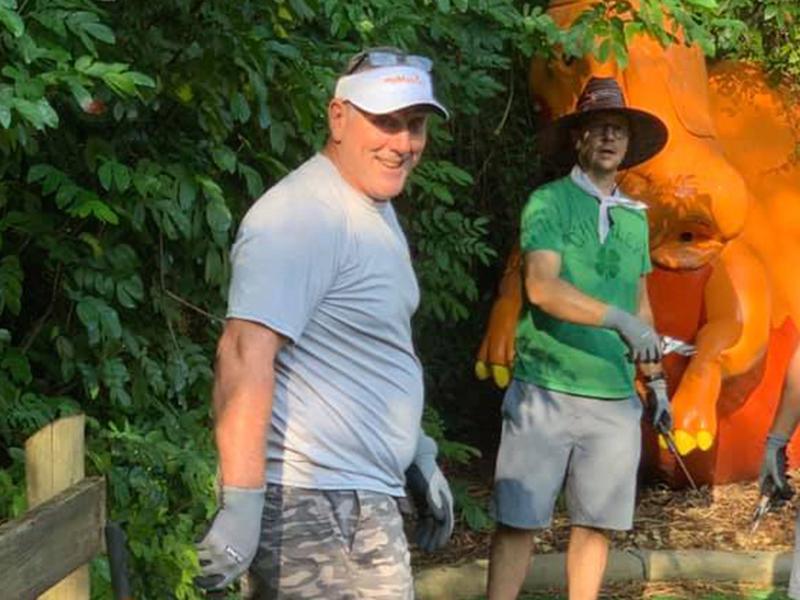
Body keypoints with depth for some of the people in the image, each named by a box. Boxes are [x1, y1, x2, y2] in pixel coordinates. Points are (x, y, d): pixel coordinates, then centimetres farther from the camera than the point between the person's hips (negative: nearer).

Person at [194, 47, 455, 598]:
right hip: (321, 510, -10)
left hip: (353, 495, 10)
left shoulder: (376, 210, 16)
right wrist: (241, 507, -31)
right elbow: (245, 352, -26)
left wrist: (419, 458, 24)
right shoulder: (304, 215, -17)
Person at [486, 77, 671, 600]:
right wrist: (619, 320, -29)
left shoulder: (635, 218, 13)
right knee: (519, 520, -1)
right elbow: (542, 287, -19)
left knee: (596, 522, 9)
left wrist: (657, 380, 17)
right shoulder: (550, 202, -4)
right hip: (546, 391, -5)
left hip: (615, 399, 5)